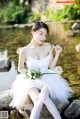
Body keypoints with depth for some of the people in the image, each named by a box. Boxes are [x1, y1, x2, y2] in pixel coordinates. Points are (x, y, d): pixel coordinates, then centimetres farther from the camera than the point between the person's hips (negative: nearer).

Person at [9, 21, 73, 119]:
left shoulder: (49, 47, -4)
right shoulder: (24, 51, -10)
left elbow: (51, 67, 5)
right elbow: (20, 69, 4)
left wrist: (57, 54, -8)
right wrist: (29, 74, -15)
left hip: (47, 78, 1)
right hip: (31, 81, -1)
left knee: (43, 96, -35)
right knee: (39, 101, -34)